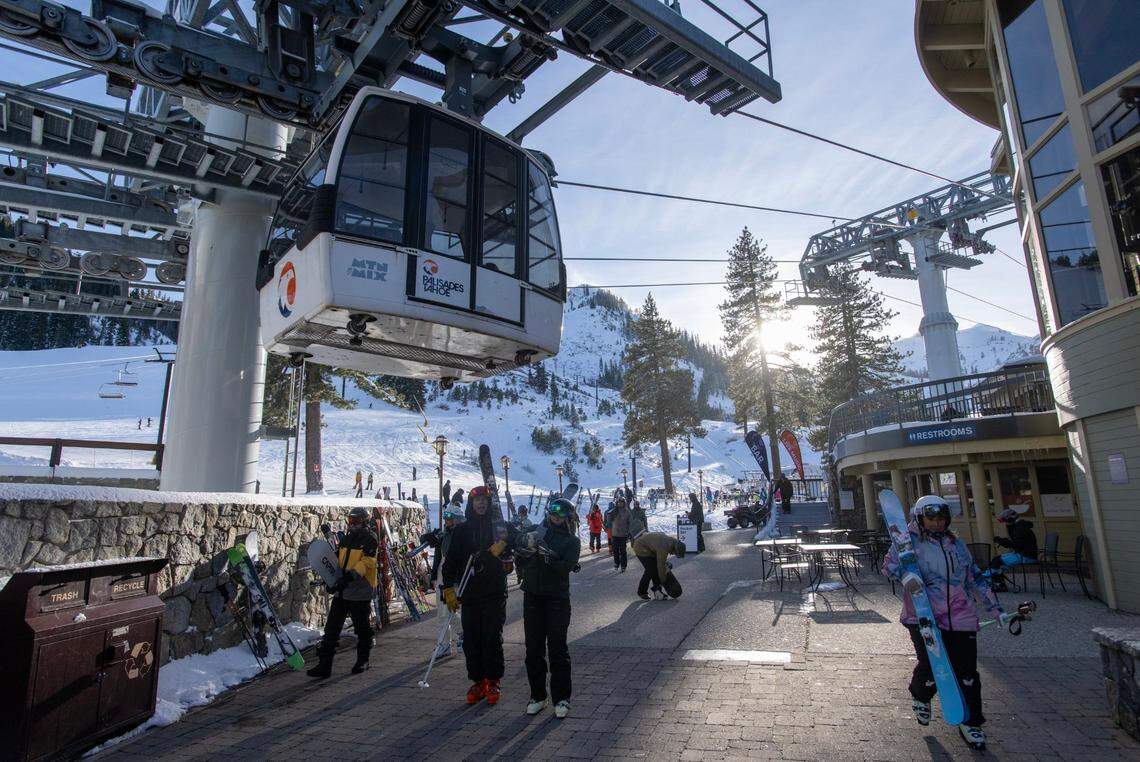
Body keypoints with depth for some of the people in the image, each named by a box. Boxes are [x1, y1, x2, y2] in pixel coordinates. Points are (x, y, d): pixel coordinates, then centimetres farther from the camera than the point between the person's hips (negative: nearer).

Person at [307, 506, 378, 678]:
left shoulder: (370, 538, -8)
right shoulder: (347, 538, 14)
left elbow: (367, 561, -21)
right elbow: (338, 559, 23)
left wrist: (352, 575, -32)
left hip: (360, 591, -7)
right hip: (341, 590, 7)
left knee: (362, 628, 8)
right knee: (331, 627, 4)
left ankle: (363, 660, 24)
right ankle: (324, 664, 10)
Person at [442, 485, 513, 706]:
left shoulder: (499, 526, 2)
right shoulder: (461, 530, 6)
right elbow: (451, 561, 6)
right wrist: (449, 589, -1)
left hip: (494, 594, -2)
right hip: (469, 595, 2)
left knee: (492, 639, 0)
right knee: (471, 640, 5)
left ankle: (493, 682, 14)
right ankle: (478, 681, 18)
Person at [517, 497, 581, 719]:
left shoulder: (572, 541, 3)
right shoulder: (535, 534, 12)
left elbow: (566, 567, -12)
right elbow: (520, 563, 7)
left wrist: (547, 556, -24)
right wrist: (526, 550, -12)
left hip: (557, 598, -3)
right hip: (532, 595, 3)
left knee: (557, 647, -2)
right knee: (533, 647, 6)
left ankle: (561, 698, 10)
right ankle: (537, 696, 20)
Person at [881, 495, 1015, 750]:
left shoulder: (957, 544, 13)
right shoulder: (910, 542, -3)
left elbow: (976, 580, 18)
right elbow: (888, 564, -11)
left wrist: (997, 610, 15)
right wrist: (904, 575, -32)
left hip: (960, 619, 4)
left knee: (966, 672, 5)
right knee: (930, 667, -5)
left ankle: (970, 723, 24)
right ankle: (920, 697, 29)